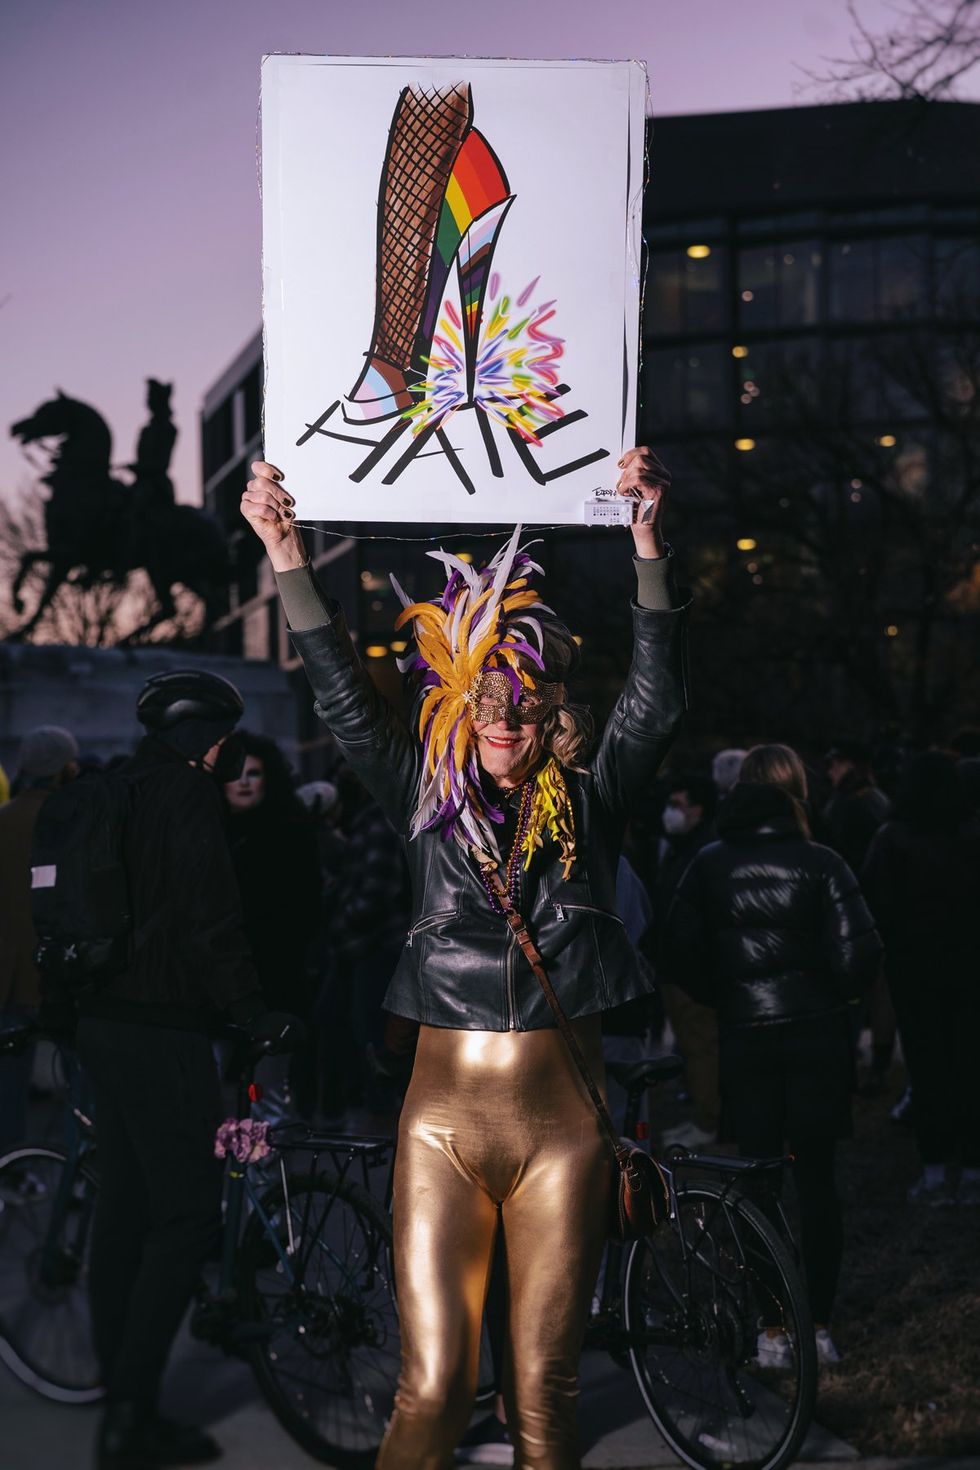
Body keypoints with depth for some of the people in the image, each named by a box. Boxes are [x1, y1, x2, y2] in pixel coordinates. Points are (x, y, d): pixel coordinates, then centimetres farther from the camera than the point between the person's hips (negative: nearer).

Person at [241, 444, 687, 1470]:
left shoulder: (588, 806, 5)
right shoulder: (428, 804, 6)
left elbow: (656, 700, -6)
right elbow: (345, 699, 0)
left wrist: (648, 538, -16)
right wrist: (284, 553, -8)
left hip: (562, 1130, 0)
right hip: (443, 1123, 0)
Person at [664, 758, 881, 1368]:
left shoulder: (708, 867, 0)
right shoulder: (820, 862, -6)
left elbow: (683, 952, 0)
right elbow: (859, 951, -13)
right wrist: (841, 996, 6)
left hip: (745, 1037, 1)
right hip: (819, 1035, -1)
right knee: (817, 1176, 8)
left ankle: (773, 1329, 9)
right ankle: (820, 1324, 10)